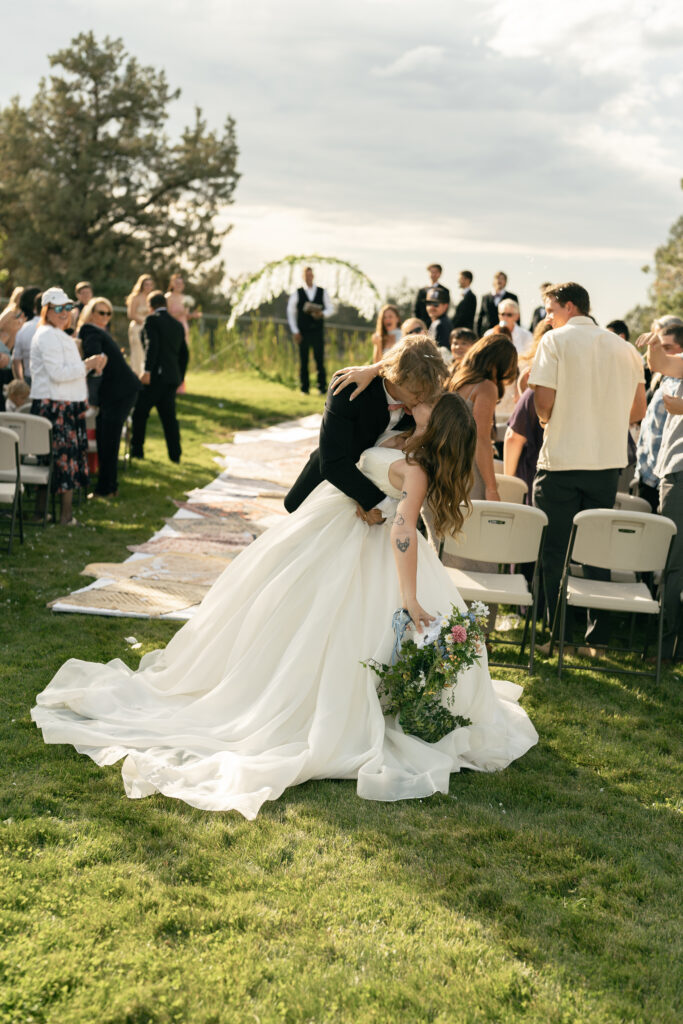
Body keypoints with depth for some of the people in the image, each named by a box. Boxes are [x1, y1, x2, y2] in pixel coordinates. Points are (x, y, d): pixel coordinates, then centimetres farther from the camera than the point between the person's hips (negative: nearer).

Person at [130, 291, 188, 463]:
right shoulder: (178, 324, 17)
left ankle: (136, 450, 6)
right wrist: (180, 378, 25)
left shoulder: (152, 320, -4)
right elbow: (184, 353, 19)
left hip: (156, 376, -6)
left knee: (140, 413, 4)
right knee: (169, 416, 9)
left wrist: (147, 370, -23)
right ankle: (175, 454, 7)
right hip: (172, 378, 7)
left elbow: (152, 346, -18)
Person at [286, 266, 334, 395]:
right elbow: (290, 313, 4)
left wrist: (322, 314, -11)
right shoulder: (296, 294, 4)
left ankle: (322, 388, 2)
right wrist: (295, 331, -3)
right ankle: (304, 388, 7)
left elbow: (331, 309, 11)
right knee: (303, 361, 1)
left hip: (318, 331, 1)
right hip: (303, 332, -1)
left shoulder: (322, 293, 8)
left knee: (320, 360, -2)